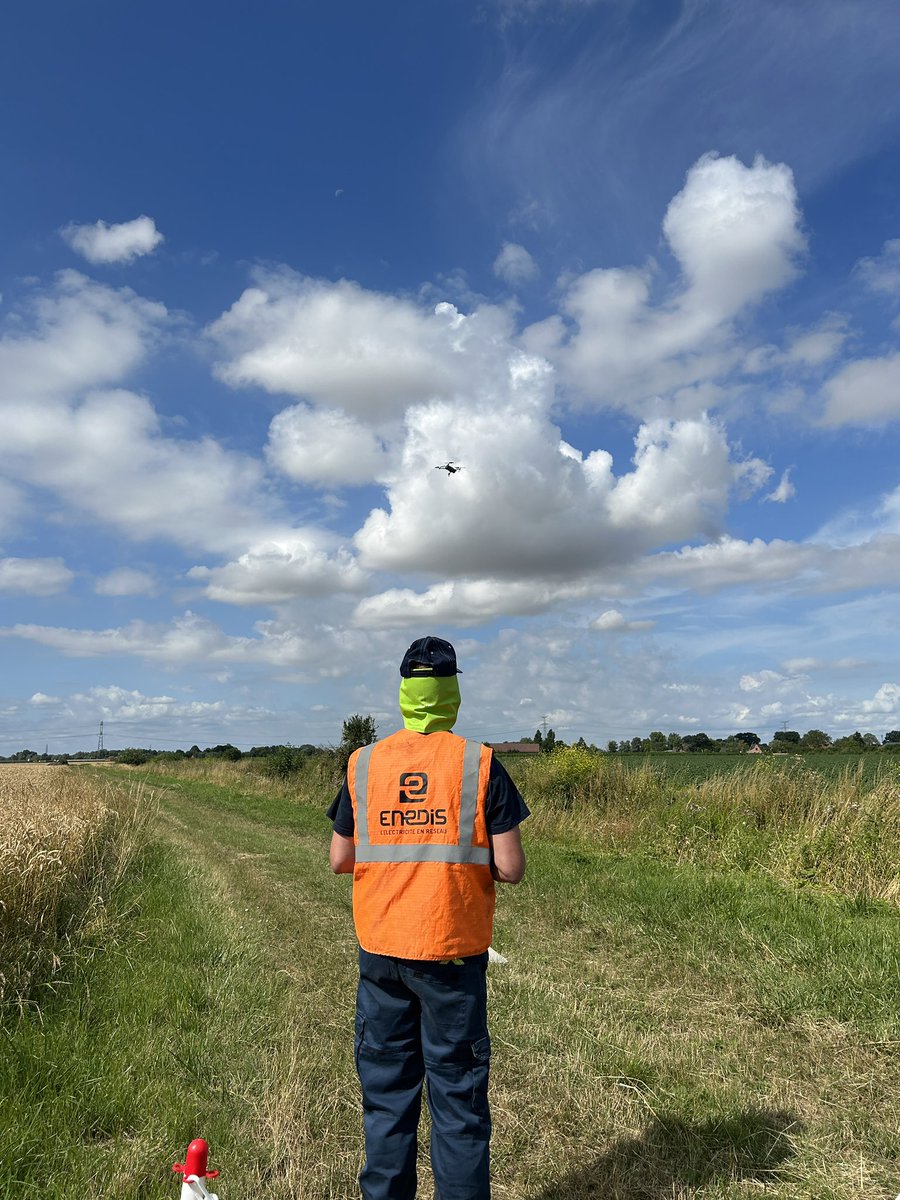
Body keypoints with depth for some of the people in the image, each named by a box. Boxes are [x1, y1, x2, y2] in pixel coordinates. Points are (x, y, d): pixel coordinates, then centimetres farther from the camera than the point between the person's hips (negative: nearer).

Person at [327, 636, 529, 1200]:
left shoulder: (364, 764, -2)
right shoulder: (479, 764, -10)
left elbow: (340, 861, 3)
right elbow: (510, 868, -11)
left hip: (381, 951, 3)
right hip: (453, 954, -2)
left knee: (386, 1090, 17)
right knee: (458, 1096, 12)